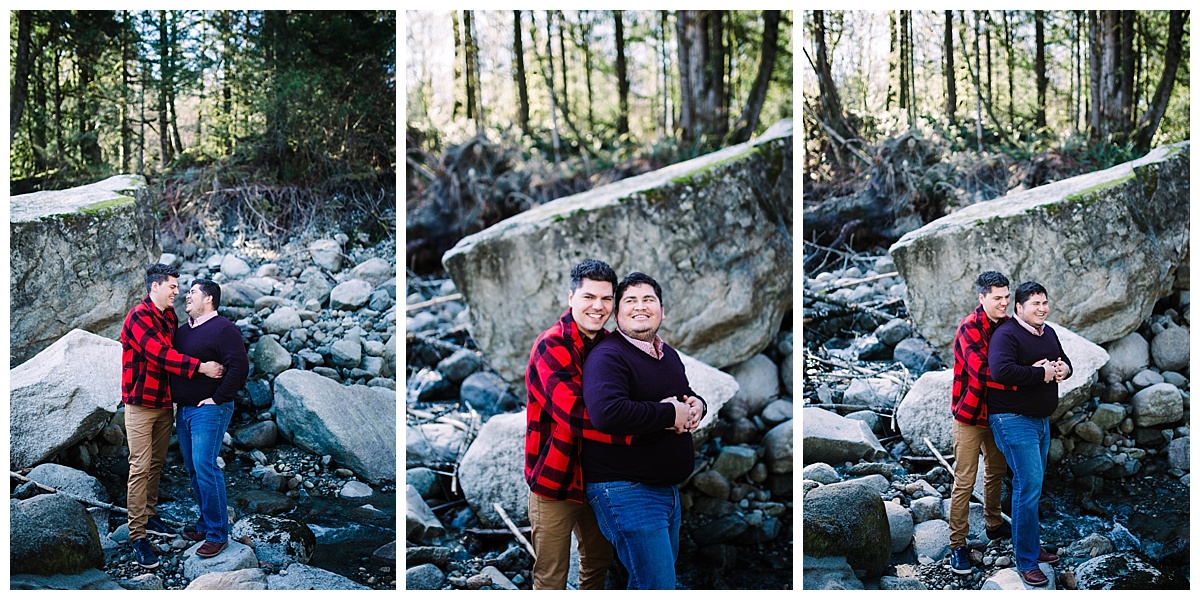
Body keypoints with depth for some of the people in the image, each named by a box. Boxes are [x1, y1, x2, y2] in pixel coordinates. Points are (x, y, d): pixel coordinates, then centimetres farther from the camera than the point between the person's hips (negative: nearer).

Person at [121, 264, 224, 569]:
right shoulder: (139, 316, -17)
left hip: (164, 403, 8)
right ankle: (137, 535, -5)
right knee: (140, 467, -8)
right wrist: (199, 367, -29)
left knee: (157, 463, 15)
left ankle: (150, 516, 29)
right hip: (141, 404, -8)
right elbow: (159, 353, -27)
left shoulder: (170, 316, 9)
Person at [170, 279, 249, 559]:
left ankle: (218, 534, -6)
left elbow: (239, 366, -20)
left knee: (205, 468, -12)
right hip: (183, 410, 9)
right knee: (193, 469, 12)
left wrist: (219, 398, -17)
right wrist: (176, 399, 17)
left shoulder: (223, 329, -11)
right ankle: (205, 523, 24)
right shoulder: (182, 330, 16)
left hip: (209, 410, -9)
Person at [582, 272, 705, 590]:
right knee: (657, 586, -11)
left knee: (663, 575, 19)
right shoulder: (608, 357, -16)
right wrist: (670, 414, -24)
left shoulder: (669, 355, 14)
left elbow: (688, 395, 31)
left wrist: (697, 405, 5)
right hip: (625, 489, -9)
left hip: (668, 488, 10)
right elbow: (607, 413, -34)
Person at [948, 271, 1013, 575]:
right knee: (964, 480, -3)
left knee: (996, 471, 21)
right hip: (970, 414, -7)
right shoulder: (970, 328, -22)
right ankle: (958, 545, 4)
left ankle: (994, 525, 40)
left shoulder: (1007, 324, 1)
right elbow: (983, 372, -33)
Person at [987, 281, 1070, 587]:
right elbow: (1001, 370, -33)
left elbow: (1064, 361, 24)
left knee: (1033, 485, 17)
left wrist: (1063, 368, -2)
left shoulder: (1049, 332, 11)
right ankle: (1026, 562, -3)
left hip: (1041, 420, 9)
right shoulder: (1007, 334, -17)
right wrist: (1041, 373, -24)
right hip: (1014, 421, -9)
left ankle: (1033, 547, 30)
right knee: (1028, 487, -11)